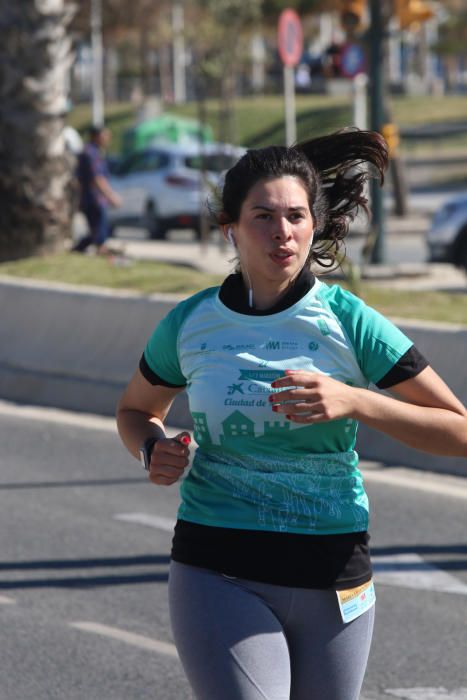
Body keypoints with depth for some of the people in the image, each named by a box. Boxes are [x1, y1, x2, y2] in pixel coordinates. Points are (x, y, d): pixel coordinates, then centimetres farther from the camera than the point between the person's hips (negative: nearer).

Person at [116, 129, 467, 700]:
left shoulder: (348, 321, -5)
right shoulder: (189, 324, 0)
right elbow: (135, 410, 20)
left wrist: (355, 402, -19)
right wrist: (154, 450, -3)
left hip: (332, 579, 1)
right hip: (218, 572, -1)